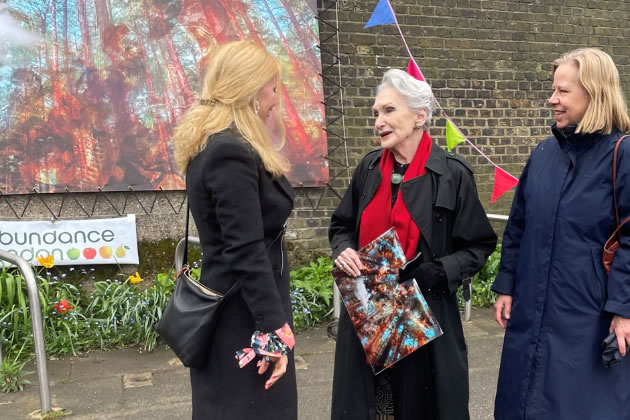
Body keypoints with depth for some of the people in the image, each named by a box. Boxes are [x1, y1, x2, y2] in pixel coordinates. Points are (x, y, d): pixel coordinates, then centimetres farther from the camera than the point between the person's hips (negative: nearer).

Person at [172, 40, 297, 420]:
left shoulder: (215, 144, 9)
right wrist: (273, 326, -24)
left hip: (232, 309, 10)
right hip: (244, 317, -10)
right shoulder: (232, 153, -23)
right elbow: (246, 252, -26)